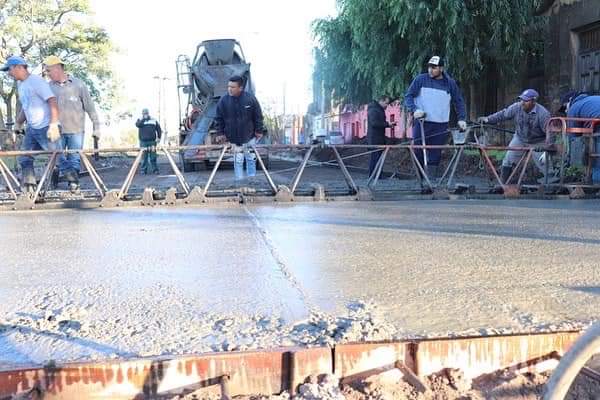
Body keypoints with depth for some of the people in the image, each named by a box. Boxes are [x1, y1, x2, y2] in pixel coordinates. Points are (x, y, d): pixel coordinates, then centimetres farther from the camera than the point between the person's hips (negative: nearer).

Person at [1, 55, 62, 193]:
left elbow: (52, 101, -19)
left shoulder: (36, 81, -11)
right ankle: (29, 190, 8)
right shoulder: (20, 85, 17)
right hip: (31, 129, 9)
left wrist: (53, 124, -26)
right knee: (24, 159, 5)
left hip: (46, 128, -9)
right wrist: (18, 125, 20)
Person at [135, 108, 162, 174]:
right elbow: (138, 124, -15)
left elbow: (158, 128, 15)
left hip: (152, 141, 1)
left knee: (153, 156, -2)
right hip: (143, 141, -1)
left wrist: (159, 137, 4)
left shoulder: (153, 120, 13)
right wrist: (143, 118, -10)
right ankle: (144, 170, 6)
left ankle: (155, 169, 2)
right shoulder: (140, 120, 8)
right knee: (144, 156, 0)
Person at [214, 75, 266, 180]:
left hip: (249, 136, 0)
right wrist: (220, 133, -3)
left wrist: (259, 131, 0)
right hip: (233, 138, 0)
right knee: (237, 161, 9)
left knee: (251, 159, 13)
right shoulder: (223, 100, -10)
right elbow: (219, 118, 0)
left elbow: (258, 116, -2)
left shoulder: (250, 99, -12)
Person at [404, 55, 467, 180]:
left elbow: (458, 101, 14)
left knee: (435, 156, 1)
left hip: (441, 126, 1)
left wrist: (461, 118, 2)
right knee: (418, 153, -4)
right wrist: (414, 109, -15)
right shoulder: (420, 79, 2)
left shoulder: (450, 83, 7)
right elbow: (408, 96, 3)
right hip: (421, 123, -1)